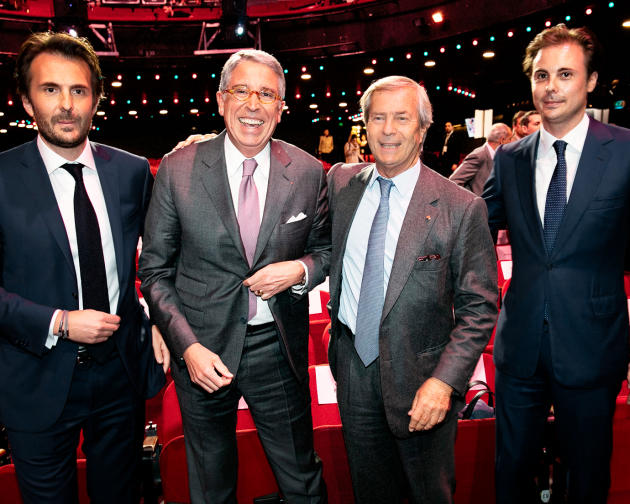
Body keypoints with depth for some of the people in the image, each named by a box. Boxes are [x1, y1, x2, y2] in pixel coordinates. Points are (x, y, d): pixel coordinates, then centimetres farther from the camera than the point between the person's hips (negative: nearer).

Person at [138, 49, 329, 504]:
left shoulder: (308, 172, -5)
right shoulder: (178, 169, -8)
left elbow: (326, 246, 8)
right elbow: (155, 270, -4)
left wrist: (301, 270, -15)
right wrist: (188, 346, -14)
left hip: (277, 348, 1)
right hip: (203, 351, 0)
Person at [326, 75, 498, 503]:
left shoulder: (462, 208, -15)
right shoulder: (341, 183, -1)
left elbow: (479, 307, -12)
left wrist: (444, 380, -21)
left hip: (419, 379, -3)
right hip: (353, 370, 4)